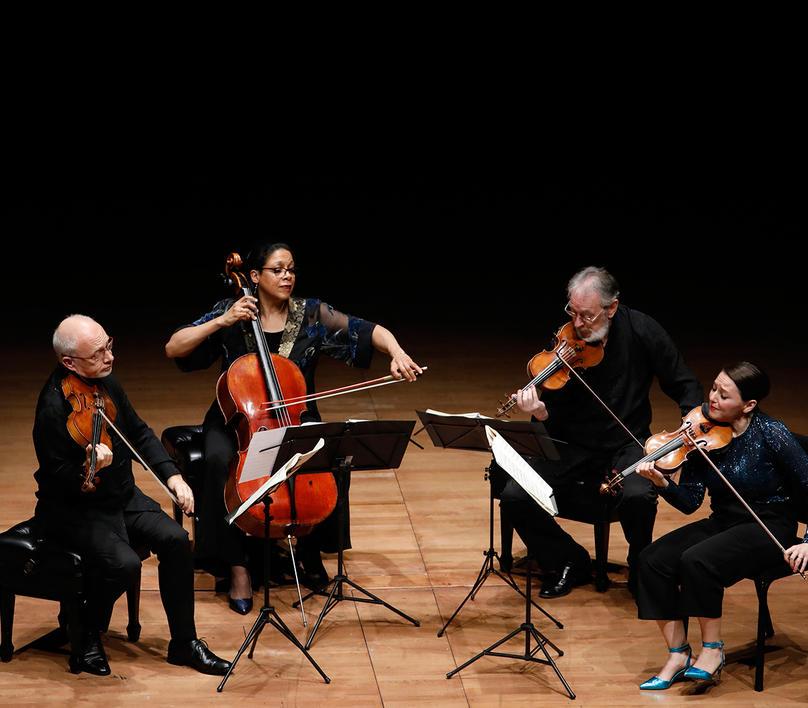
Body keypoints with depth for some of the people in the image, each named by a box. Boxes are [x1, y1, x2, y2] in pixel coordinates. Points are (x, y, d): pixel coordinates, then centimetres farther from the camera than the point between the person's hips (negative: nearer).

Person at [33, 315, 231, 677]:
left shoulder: (105, 380, 2)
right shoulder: (54, 407, -24)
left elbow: (140, 433, 15)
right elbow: (59, 480, -20)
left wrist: (171, 475, 3)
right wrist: (90, 469, -41)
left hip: (122, 496, 7)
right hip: (73, 508, -7)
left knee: (176, 540, -13)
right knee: (123, 563, -29)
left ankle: (184, 643, 1)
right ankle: (86, 640, 0)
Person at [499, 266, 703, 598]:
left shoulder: (641, 330, -10)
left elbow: (684, 384, 1)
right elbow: (556, 422, -8)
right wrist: (540, 412, -31)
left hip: (626, 446, -1)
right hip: (572, 448, 1)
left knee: (638, 497, -33)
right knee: (514, 498, -20)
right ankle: (569, 563, 6)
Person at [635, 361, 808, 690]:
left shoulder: (770, 434, -16)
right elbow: (689, 503, -6)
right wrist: (661, 483, -26)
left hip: (768, 528, -5)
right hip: (722, 523, 6)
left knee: (697, 561, -31)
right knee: (653, 560, -16)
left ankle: (712, 651, -10)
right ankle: (678, 656, -6)